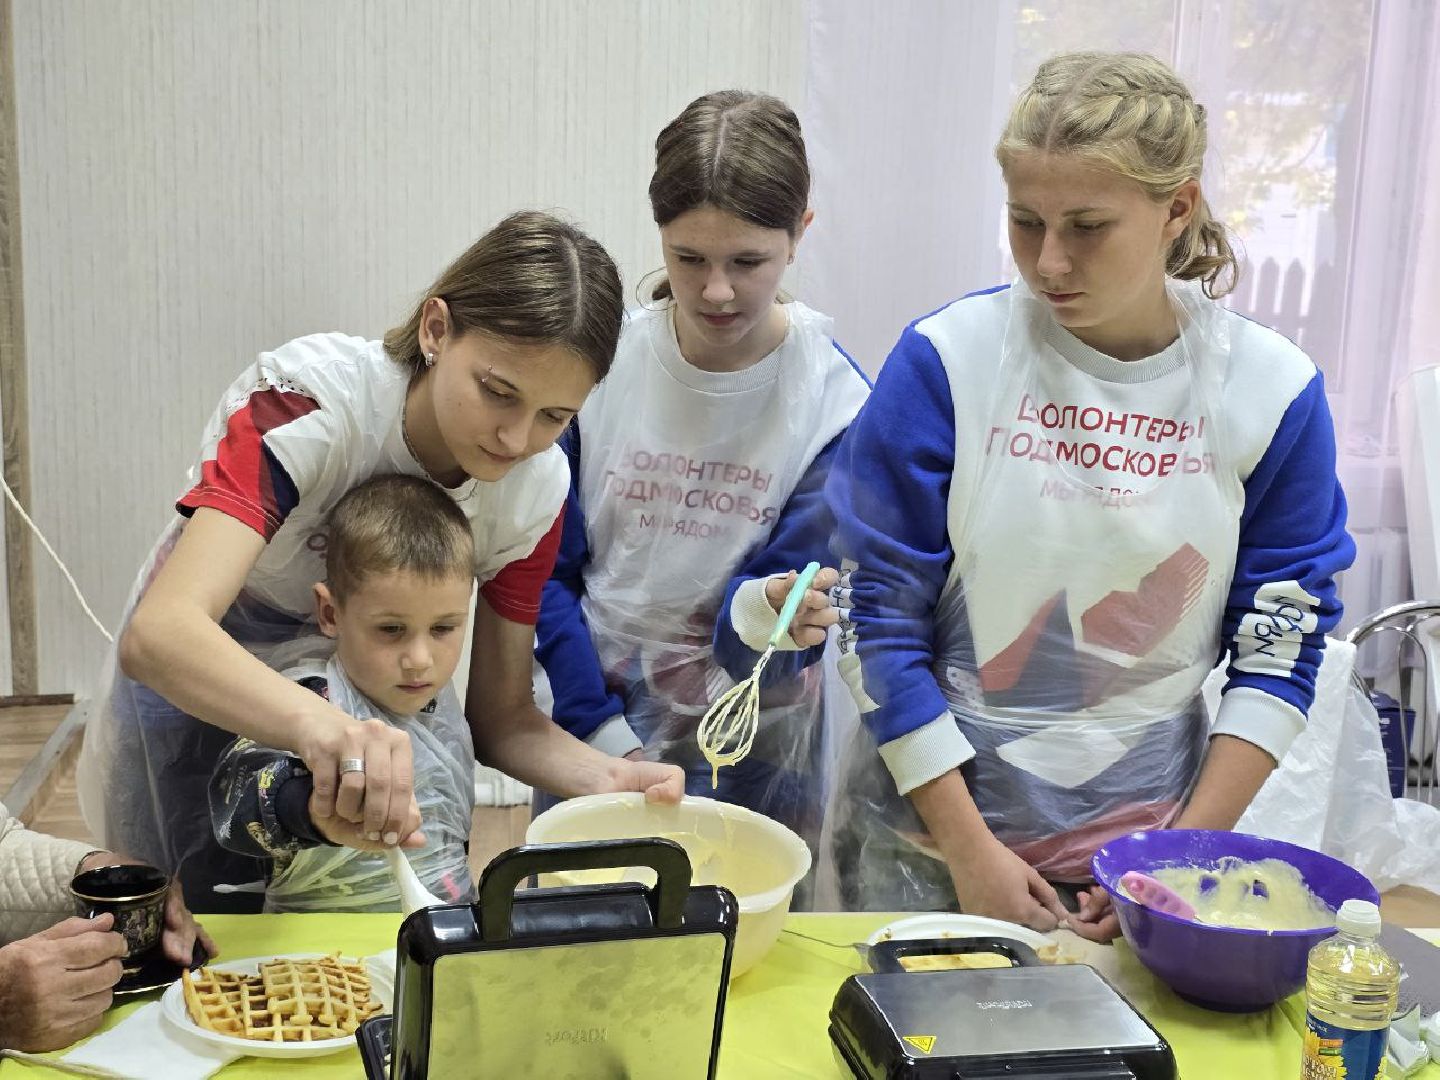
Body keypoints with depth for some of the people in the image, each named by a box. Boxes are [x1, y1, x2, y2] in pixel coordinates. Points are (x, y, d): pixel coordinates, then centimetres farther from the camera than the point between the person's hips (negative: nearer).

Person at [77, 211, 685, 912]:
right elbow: (158, 635, -47)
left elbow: (502, 717, -10)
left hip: (364, 708, 4)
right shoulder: (312, 399, -34)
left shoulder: (537, 485, -18)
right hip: (195, 688, -3)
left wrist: (609, 777, -31)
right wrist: (320, 725, -66)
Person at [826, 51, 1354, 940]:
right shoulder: (946, 360, -12)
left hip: (1144, 834, 1)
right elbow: (878, 617, -9)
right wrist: (970, 850, -11)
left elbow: (1282, 644, -1)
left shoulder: (1273, 390, -6)